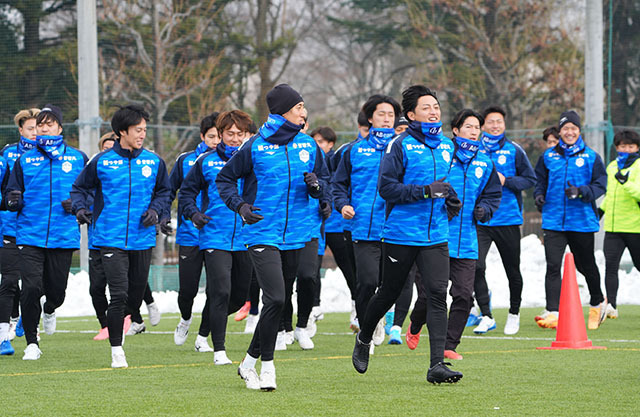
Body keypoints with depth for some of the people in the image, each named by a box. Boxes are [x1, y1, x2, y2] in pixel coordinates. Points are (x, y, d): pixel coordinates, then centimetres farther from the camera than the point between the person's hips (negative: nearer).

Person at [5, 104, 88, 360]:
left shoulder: (77, 158, 7)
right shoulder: (24, 160, 8)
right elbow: (12, 192, 13)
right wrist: (13, 201, -10)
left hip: (64, 236, 0)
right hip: (30, 235, 0)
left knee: (56, 291, 4)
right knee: (31, 288, -12)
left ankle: (49, 310, 43)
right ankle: (31, 344, 3)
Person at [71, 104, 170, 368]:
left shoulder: (154, 162, 5)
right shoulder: (101, 162, -1)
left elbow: (164, 191, 18)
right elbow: (80, 188, 10)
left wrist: (155, 209, 0)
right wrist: (80, 208, -8)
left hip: (142, 239, 3)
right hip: (111, 239, -3)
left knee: (136, 296, 9)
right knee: (119, 295, -12)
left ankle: (122, 322, 41)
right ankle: (116, 350, -2)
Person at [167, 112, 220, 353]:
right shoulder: (186, 161, 4)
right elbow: (169, 191, 14)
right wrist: (165, 215, 2)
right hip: (190, 235, 0)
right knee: (188, 290, 0)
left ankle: (203, 337, 13)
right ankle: (185, 319, 33)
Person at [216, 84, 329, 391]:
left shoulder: (309, 146, 6)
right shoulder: (255, 147, -5)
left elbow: (325, 181, 16)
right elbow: (225, 178, 4)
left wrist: (316, 185, -7)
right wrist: (240, 205, -12)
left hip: (297, 236, 5)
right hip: (262, 235, -5)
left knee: (277, 302, 8)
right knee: (275, 299, -16)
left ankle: (250, 361, 23)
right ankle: (266, 366, -3)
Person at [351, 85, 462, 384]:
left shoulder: (446, 146, 12)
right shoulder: (400, 145, -8)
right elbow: (386, 187, -14)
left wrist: (452, 201, 7)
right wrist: (425, 191, -21)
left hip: (436, 236, 4)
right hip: (400, 235, -4)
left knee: (438, 294, -10)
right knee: (389, 293, 9)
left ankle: (437, 365, -12)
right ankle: (364, 338, 38)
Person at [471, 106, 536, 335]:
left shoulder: (514, 150, 1)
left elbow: (530, 179, 1)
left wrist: (506, 181, -13)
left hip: (508, 220, -1)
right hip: (479, 220, 1)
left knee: (513, 271, 8)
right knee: (476, 266, -16)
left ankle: (514, 314, 28)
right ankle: (486, 316, -8)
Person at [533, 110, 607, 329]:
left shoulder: (591, 157, 1)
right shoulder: (548, 156, 8)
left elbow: (600, 185, -2)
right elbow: (539, 180, 17)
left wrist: (580, 191, -19)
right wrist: (539, 194, -4)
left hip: (582, 221, -1)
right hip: (553, 220, 1)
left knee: (585, 266, 13)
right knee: (553, 266, -13)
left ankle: (598, 303, 38)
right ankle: (553, 312, -17)